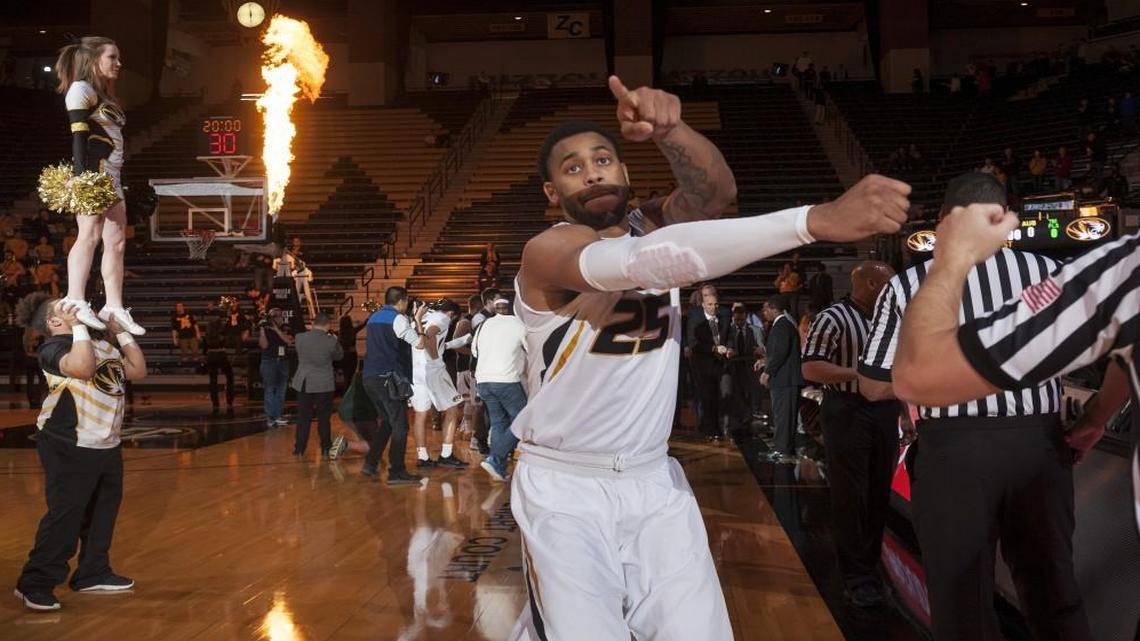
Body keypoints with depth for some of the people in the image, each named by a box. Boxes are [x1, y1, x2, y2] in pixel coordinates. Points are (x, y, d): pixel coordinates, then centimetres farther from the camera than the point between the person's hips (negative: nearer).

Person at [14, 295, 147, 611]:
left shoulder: (103, 345, 16)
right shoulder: (53, 347, -11)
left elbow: (138, 371, 14)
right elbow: (83, 368, -32)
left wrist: (120, 330, 13)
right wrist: (79, 325, -22)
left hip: (107, 445, 9)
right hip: (69, 447, -9)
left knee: (103, 511, 16)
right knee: (64, 514, -10)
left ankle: (93, 573, 29)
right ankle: (35, 583, -1)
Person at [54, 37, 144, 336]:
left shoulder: (102, 95, 24)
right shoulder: (81, 89, -2)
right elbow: (78, 135, -13)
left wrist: (114, 177, 18)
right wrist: (82, 176, -23)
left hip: (110, 174, 10)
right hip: (92, 171, -10)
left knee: (116, 241, 5)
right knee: (90, 234, -19)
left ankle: (113, 307, 6)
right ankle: (76, 302, -25)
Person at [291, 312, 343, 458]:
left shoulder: (300, 338, -8)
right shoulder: (331, 341, -15)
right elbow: (339, 356, 3)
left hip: (304, 383, 2)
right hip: (324, 384, -2)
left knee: (303, 418, 11)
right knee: (324, 418, 8)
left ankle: (299, 449, 15)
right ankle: (325, 450, 11)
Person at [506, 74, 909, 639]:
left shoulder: (655, 227, 4)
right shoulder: (547, 252, -16)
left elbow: (715, 190, -19)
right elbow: (644, 261, -36)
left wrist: (668, 131, -43)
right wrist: (815, 220, -45)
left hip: (653, 481, 5)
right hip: (563, 487, -5)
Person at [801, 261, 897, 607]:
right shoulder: (833, 319, -12)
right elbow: (811, 369, -17)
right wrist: (861, 375, -22)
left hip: (885, 412, 7)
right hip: (848, 413, -7)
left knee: (879, 494, 12)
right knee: (850, 496, -1)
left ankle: (871, 566, 25)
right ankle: (856, 577, 8)